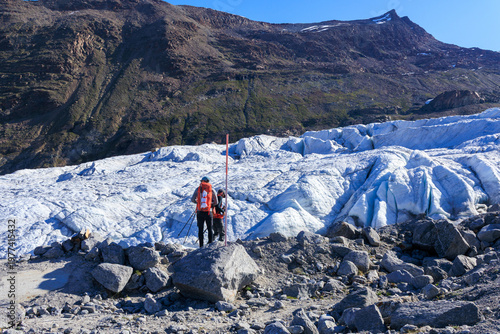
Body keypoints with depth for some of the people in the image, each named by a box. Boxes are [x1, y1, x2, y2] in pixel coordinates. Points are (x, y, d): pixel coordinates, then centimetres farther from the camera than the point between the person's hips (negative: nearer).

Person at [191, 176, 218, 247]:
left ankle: (201, 245, 5)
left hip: (199, 212, 1)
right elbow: (216, 202, 4)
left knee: (200, 229, 7)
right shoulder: (212, 190, 3)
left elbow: (192, 200, 3)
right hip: (208, 212, -1)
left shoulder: (198, 189, 5)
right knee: (210, 229, 10)